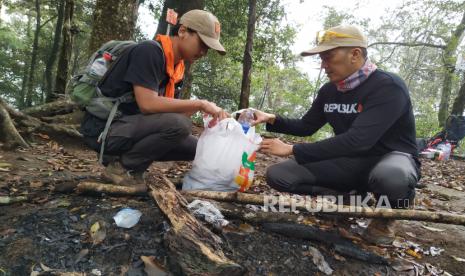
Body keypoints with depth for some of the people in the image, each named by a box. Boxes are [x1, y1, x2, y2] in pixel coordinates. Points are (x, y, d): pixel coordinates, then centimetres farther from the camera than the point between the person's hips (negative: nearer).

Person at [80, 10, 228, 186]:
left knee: (195, 147, 4)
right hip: (104, 128, -8)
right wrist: (200, 104, -22)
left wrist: (201, 109, -7)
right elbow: (148, 104, -28)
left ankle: (124, 157, 6)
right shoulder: (150, 51, -17)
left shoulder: (176, 67, 8)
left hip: (131, 128, 8)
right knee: (179, 124, -29)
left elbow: (171, 112, 7)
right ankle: (120, 166, -10)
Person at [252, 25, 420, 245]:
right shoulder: (328, 91, 0)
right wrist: (273, 119, -8)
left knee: (390, 177, -44)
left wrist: (292, 150, -30)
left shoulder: (388, 87, -21)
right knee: (277, 175, -11)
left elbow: (357, 140, -32)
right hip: (350, 161, 5)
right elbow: (306, 127, 11)